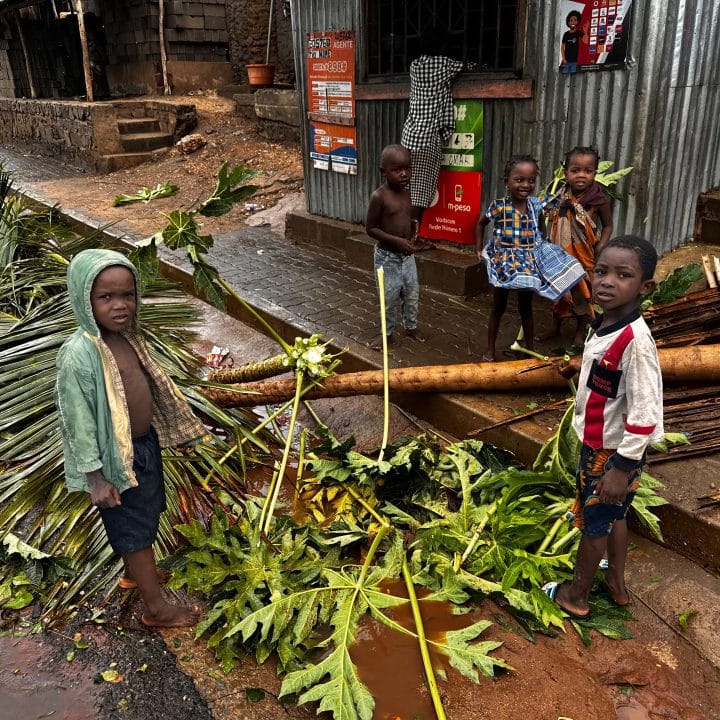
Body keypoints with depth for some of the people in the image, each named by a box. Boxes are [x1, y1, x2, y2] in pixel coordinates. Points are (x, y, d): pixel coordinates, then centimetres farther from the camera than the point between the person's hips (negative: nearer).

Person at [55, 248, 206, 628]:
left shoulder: (125, 334, -3)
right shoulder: (78, 355, -27)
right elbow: (77, 419, -22)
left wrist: (176, 426, 18)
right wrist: (96, 477, -18)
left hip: (145, 443, 8)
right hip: (118, 457, -8)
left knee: (145, 515, 26)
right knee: (135, 528, 9)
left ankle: (134, 571, 51)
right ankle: (156, 607, 27)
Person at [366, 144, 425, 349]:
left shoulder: (406, 193, 2)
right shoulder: (379, 196, -18)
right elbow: (370, 228, -16)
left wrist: (413, 226, -2)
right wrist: (397, 241, -24)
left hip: (407, 255, 6)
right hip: (387, 256, -6)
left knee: (412, 293, 15)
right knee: (390, 297, 5)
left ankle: (411, 327, 37)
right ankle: (388, 334, 24)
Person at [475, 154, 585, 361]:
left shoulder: (536, 205, -5)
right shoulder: (499, 206, -13)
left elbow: (541, 229, 13)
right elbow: (481, 224, 4)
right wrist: (479, 249, 0)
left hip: (528, 265, 3)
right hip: (503, 263, -2)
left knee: (526, 309, 14)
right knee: (498, 308, 10)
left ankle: (529, 349, 27)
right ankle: (490, 350, 23)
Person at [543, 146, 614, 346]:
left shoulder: (598, 200, -15)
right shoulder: (561, 197, -5)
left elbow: (608, 226, -5)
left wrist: (600, 249, -16)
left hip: (585, 256, -3)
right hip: (561, 255, 3)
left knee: (583, 293, 11)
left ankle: (580, 333, 30)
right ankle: (555, 328, 36)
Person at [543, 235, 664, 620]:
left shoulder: (635, 341, -31)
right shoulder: (602, 324, -3)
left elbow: (644, 414, -29)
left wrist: (623, 467, -25)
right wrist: (582, 366, 21)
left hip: (614, 451, -8)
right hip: (596, 442, 8)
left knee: (594, 522, 10)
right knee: (614, 515, 24)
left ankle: (576, 595, 32)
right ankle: (617, 584, 45)